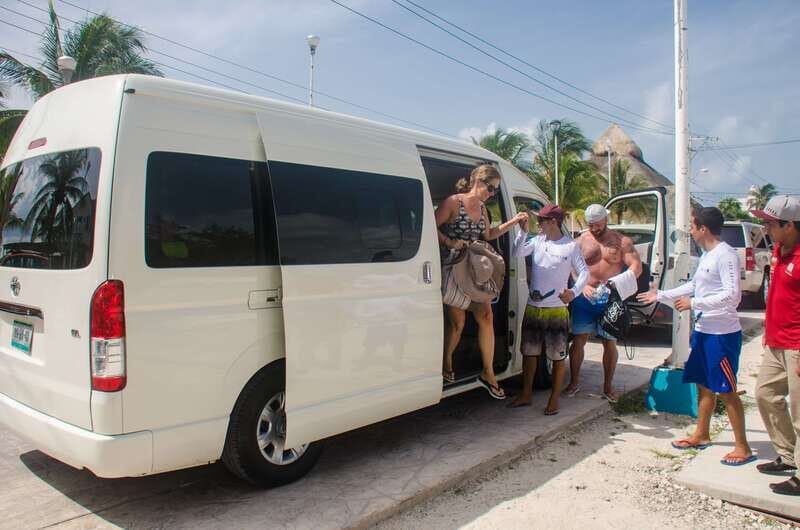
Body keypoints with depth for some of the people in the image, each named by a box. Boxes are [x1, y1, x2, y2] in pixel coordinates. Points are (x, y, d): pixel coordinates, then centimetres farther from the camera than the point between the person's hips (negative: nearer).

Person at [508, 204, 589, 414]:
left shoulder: (570, 246, -5)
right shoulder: (537, 241, 6)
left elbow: (584, 272, -7)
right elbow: (517, 253, 0)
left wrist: (574, 292, -24)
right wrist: (523, 232, -13)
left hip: (557, 310, -4)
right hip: (532, 308, 5)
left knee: (558, 356, 3)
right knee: (529, 352, 13)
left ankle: (554, 399, 15)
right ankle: (526, 394, 26)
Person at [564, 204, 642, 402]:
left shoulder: (621, 241, 4)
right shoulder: (581, 241, 6)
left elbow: (636, 267, -3)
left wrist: (618, 283, -21)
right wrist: (582, 287, -18)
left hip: (610, 300, 0)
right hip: (585, 298, 0)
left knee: (610, 343, 7)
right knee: (578, 341, 2)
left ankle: (608, 386, 20)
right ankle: (574, 382, 17)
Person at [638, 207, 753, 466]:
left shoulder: (725, 255, -17)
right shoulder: (706, 256, 13)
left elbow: (733, 295, -25)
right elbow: (693, 286, 25)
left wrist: (694, 303, -21)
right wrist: (661, 296, 28)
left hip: (723, 333, -9)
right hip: (703, 330, 9)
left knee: (726, 391, -2)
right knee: (704, 385, 17)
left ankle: (743, 447, 9)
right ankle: (701, 435, 30)